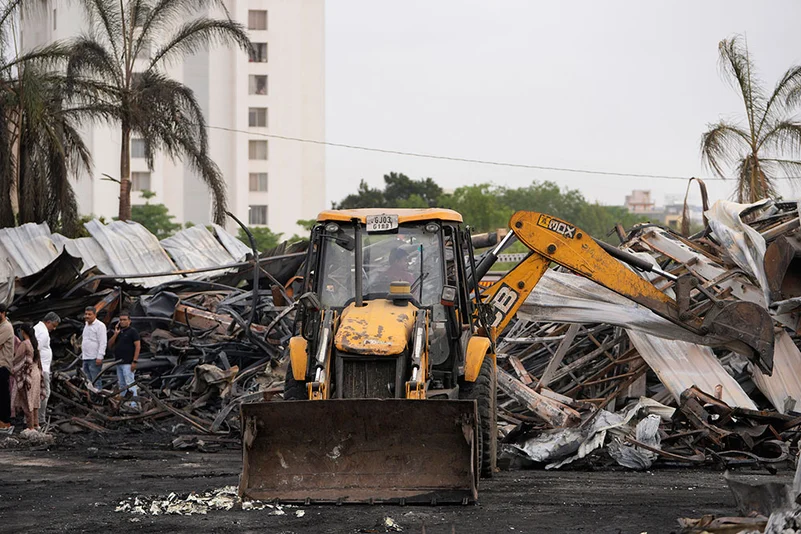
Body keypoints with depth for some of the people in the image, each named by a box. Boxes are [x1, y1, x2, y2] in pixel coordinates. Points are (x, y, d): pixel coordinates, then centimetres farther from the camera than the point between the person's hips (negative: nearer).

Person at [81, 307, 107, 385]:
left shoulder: (100, 325, -8)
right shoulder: (86, 325, 19)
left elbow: (102, 343, -14)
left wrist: (99, 357, -20)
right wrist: (82, 354, 21)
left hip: (94, 359, -9)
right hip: (86, 358, 9)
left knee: (95, 382, -12)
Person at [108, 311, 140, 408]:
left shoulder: (132, 331, -5)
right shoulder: (118, 331, 18)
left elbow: (138, 346, -11)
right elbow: (110, 345, 13)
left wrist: (134, 361, -18)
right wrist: (115, 334, -2)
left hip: (128, 363, -8)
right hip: (119, 363, 8)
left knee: (130, 383, -14)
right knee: (121, 385, 11)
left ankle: (134, 404, -17)